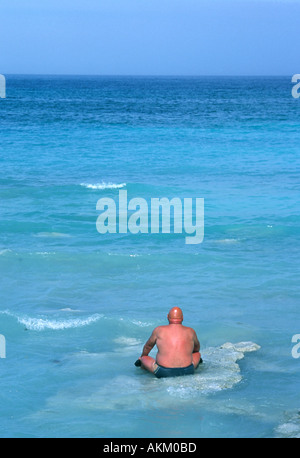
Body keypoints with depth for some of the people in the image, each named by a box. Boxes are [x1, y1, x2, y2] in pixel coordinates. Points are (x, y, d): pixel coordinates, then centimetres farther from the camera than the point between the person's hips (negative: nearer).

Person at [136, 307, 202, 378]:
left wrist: (142, 357, 42)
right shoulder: (190, 331, 6)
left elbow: (148, 346, 21)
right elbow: (197, 348, 28)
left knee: (144, 358, 23)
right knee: (197, 354, 30)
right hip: (187, 372, 1)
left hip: (163, 372, -1)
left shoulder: (159, 330, 2)